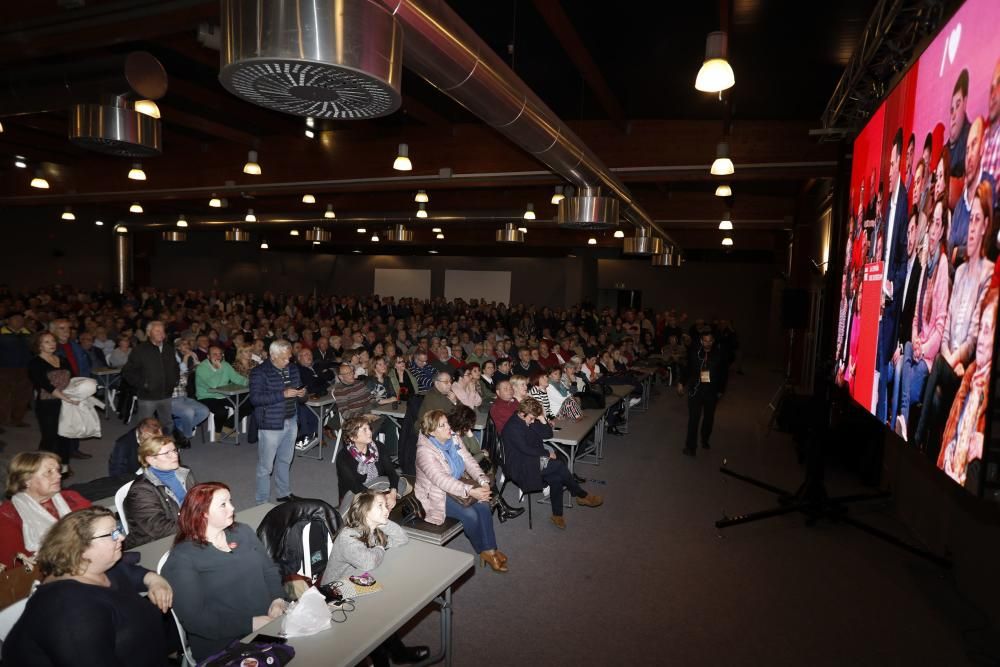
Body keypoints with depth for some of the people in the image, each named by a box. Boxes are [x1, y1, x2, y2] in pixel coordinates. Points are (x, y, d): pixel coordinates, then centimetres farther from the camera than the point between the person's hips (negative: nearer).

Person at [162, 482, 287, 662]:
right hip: (225, 645, -5)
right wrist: (252, 624, -18)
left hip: (271, 621, 6)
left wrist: (277, 600, -8)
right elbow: (194, 618, -13)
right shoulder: (183, 558, -6)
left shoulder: (243, 532, 12)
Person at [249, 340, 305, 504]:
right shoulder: (259, 372, -11)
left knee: (285, 461, 20)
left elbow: (300, 391, 20)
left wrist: (302, 394, -6)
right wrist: (283, 394, -27)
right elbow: (255, 398, -20)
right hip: (271, 424, -6)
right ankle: (262, 502, 16)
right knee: (266, 466, 3)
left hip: (291, 422, 6)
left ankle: (284, 493, 35)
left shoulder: (293, 369, 8)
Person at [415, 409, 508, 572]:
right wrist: (470, 491, -41)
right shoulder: (425, 451, -23)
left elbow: (470, 462, -4)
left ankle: (490, 549, -11)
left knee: (483, 505, -18)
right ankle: (484, 552, -1)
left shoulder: (454, 441, 0)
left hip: (457, 486, 7)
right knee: (470, 514, -24)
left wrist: (483, 482, -23)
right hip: (437, 495, -6)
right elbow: (442, 480, -33)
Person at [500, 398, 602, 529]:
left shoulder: (531, 421, 7)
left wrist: (542, 419, -7)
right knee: (559, 466, -20)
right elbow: (526, 449, -23)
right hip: (520, 466, -8)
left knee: (556, 478, -18)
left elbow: (548, 434, 9)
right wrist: (547, 453, -14)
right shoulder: (512, 427, -19)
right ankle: (582, 495, -2)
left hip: (534, 459, 8)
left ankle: (557, 515, -8)